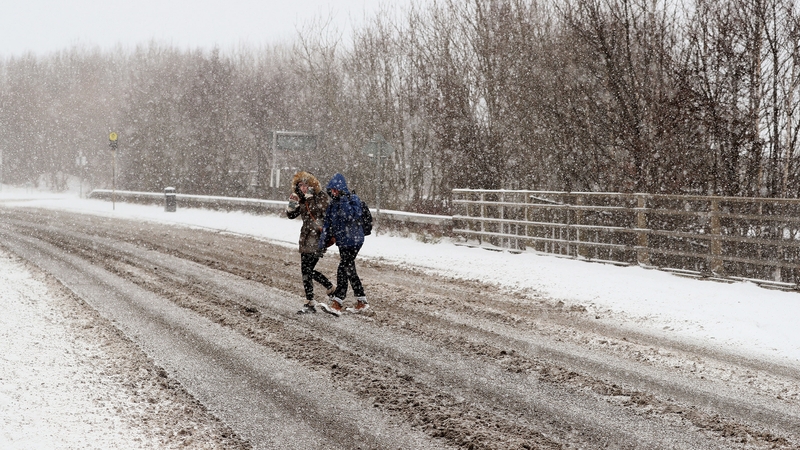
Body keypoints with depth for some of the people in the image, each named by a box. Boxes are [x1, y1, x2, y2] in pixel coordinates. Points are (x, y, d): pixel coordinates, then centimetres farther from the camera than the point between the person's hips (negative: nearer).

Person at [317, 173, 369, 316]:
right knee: (350, 271, 12)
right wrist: (322, 242, 9)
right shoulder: (333, 203, 10)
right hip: (342, 241, 8)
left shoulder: (353, 199, -10)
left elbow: (352, 217, -25)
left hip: (353, 241, -8)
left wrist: (344, 201, -25)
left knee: (343, 270, -12)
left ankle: (336, 305, -14)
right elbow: (327, 223, 13)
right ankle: (361, 303, 21)